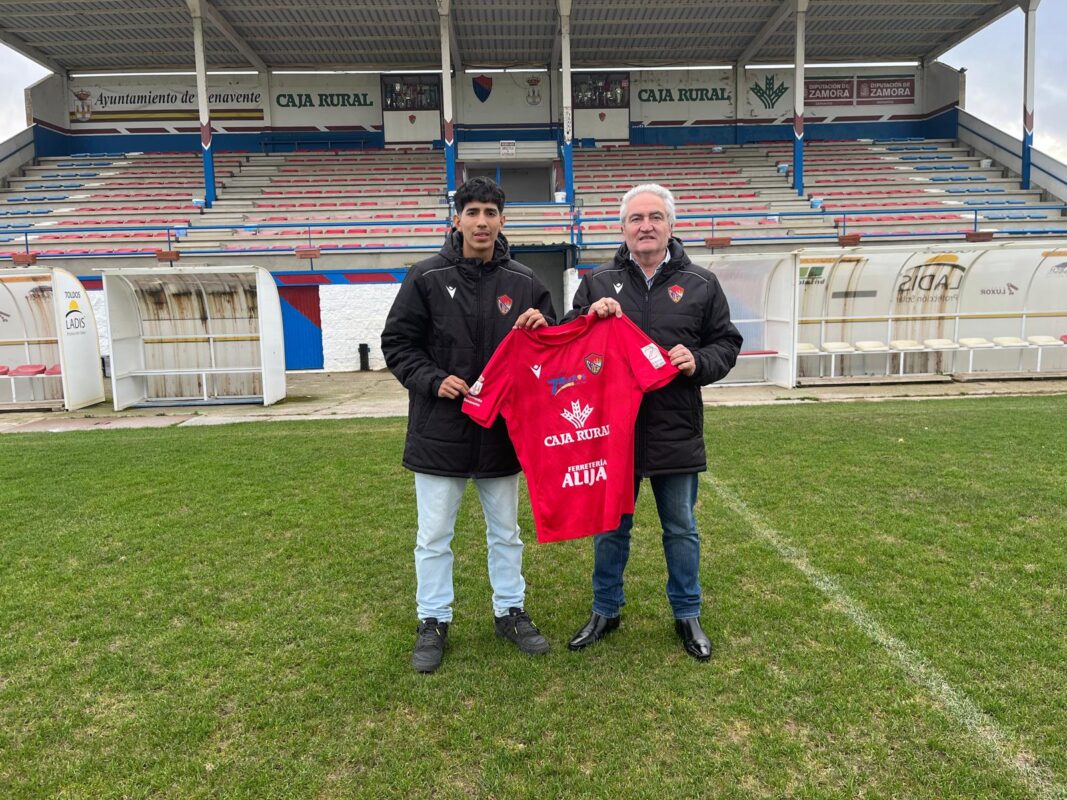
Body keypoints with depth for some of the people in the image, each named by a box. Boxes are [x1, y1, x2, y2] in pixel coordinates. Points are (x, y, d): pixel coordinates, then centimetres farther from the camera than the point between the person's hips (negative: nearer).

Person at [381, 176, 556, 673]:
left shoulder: (524, 283, 1)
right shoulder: (426, 278, -5)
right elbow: (397, 343, -1)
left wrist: (542, 330, -14)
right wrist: (432, 380, -16)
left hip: (503, 429, 2)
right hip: (439, 429, -2)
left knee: (506, 531, 16)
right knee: (434, 535, 9)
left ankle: (510, 612, 34)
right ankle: (433, 622, 27)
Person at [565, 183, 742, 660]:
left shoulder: (700, 284, 4)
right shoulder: (597, 282, 5)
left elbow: (727, 344, 8)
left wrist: (699, 362, -13)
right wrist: (589, 317, -13)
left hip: (676, 430, 0)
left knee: (681, 529, 14)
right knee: (610, 527, 14)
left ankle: (687, 614, 32)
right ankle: (606, 610, 32)